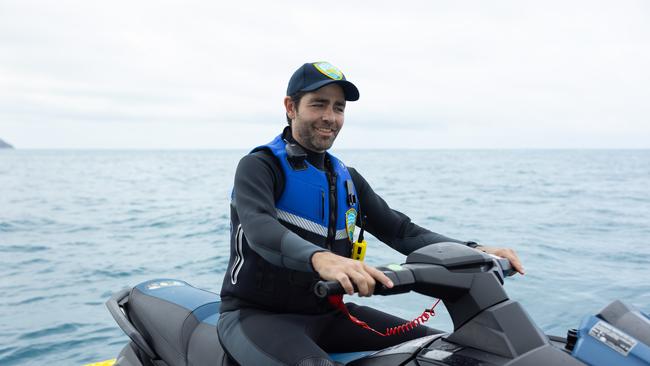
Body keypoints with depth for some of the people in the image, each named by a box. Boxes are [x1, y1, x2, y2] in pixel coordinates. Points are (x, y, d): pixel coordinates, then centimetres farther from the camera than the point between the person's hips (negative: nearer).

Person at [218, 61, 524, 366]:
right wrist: (320, 259, -49)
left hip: (326, 313, 6)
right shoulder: (258, 166, -7)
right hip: (256, 315, -6)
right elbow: (259, 228, -27)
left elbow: (400, 231, 6)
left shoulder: (347, 179, 13)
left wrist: (474, 252, -10)